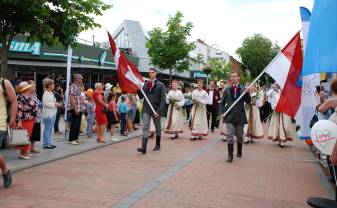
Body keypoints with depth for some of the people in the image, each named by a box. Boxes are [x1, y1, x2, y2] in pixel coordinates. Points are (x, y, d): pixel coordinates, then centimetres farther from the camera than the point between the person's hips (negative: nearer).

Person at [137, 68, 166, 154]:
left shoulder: (160, 85, -3)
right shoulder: (145, 84, 9)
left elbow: (163, 99, -8)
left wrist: (159, 111, -16)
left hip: (156, 109, -2)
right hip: (146, 109, 2)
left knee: (158, 128, 13)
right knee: (145, 128, -8)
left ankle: (158, 145, 29)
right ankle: (143, 148, -14)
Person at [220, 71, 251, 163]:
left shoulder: (243, 89, 1)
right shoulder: (227, 90, 5)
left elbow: (248, 102, -6)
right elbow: (222, 102, 11)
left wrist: (247, 93, -21)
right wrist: (223, 112, -2)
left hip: (240, 116, 0)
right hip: (229, 116, 0)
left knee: (239, 136, 13)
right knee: (230, 136, -7)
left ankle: (239, 152, 33)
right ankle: (230, 155, -3)